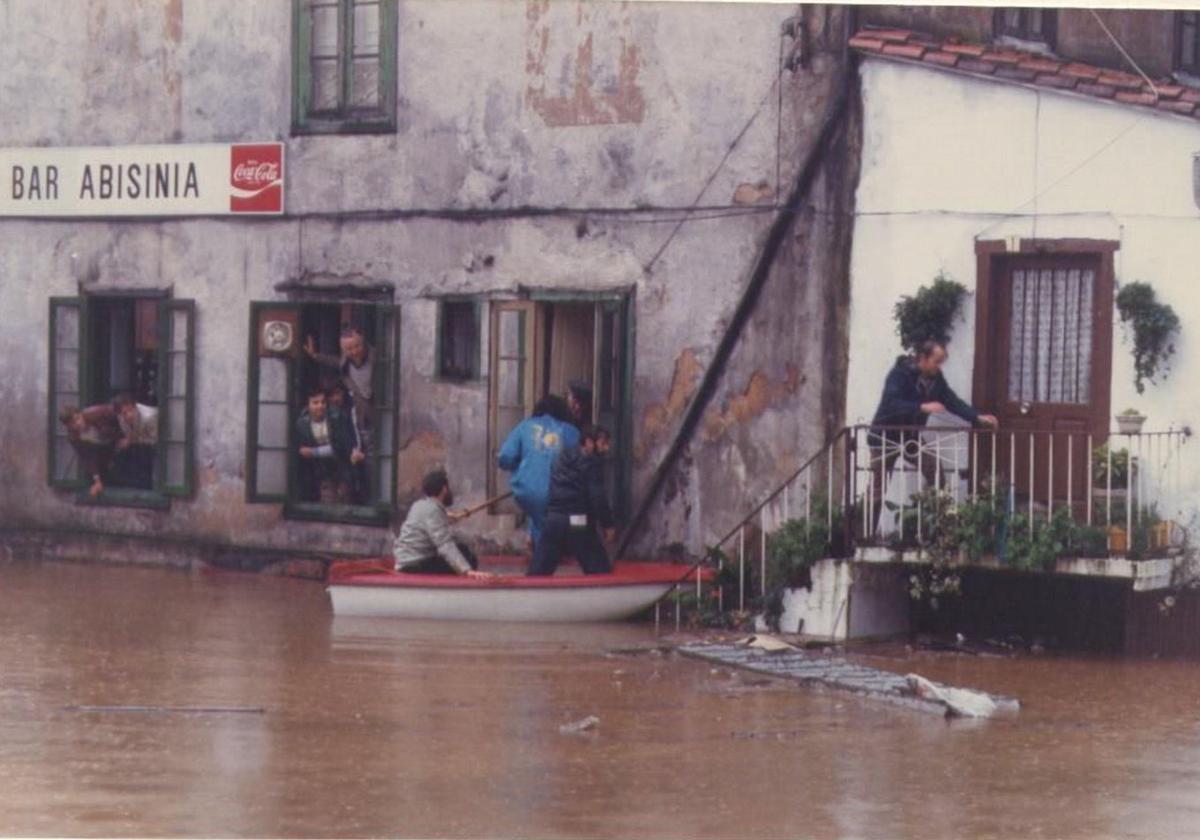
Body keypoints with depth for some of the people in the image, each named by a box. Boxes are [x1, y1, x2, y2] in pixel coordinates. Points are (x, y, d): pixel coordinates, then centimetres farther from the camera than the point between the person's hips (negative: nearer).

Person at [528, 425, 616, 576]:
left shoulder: (562, 458, 17)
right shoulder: (591, 463, -4)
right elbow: (598, 497, -10)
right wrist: (607, 524, -5)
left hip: (553, 519, 6)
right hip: (578, 523, -6)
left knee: (538, 571, 7)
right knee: (601, 572, 0)